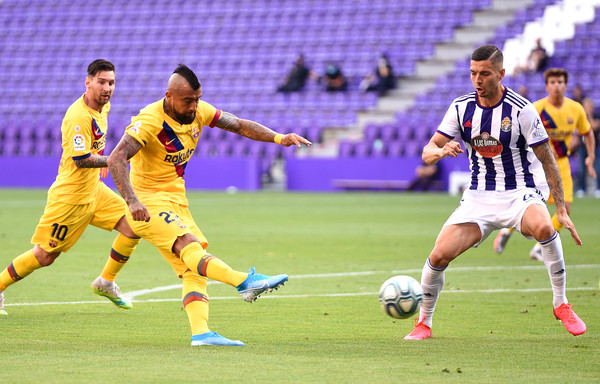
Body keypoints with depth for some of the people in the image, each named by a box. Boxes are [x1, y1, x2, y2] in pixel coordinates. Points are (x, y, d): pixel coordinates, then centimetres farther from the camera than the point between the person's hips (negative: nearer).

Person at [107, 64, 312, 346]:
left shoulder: (199, 112, 0)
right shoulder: (150, 121, -21)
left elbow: (240, 126, 9)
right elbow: (115, 160, -30)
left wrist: (279, 138, -6)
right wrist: (132, 201, -43)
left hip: (176, 201, 8)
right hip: (148, 204, -8)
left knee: (193, 270, -4)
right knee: (189, 247, -28)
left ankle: (200, 332, -13)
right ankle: (245, 281, -46)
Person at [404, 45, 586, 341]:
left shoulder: (521, 110, -11)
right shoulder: (461, 107, 0)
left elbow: (547, 161, -6)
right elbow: (428, 152, 2)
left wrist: (562, 210, -10)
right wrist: (441, 151, -23)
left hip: (520, 194, -3)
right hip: (478, 199, 3)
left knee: (544, 226, -37)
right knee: (439, 255, -15)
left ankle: (561, 304, -20)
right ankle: (424, 322, 9)